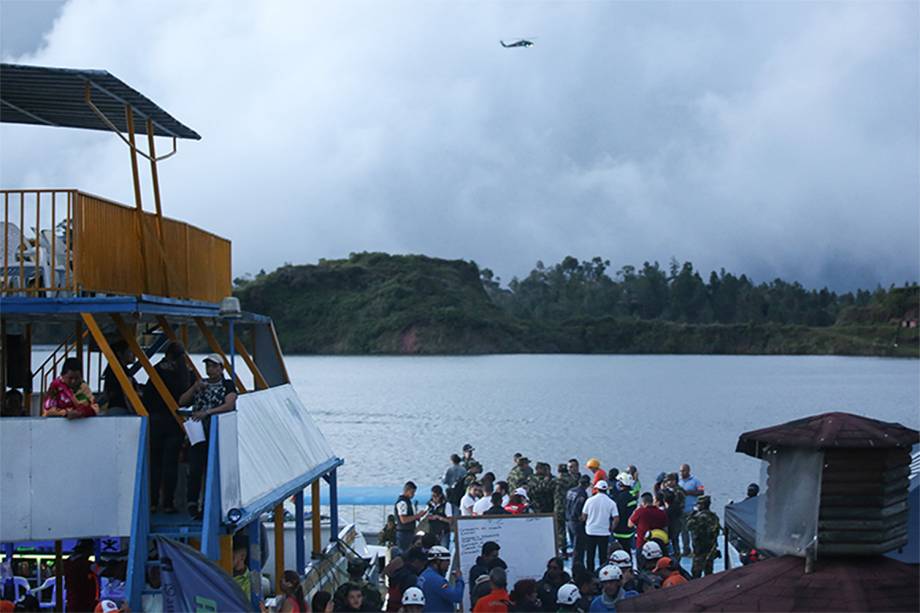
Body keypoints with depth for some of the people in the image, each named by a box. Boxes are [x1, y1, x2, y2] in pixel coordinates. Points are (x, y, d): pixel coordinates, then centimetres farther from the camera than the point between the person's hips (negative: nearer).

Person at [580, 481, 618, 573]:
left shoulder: (590, 500, -6)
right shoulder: (611, 503, -6)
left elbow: (583, 516, -1)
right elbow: (616, 519, -10)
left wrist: (586, 523, 18)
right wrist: (611, 528, 6)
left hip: (590, 531, 0)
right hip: (604, 532, 0)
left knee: (590, 555, 11)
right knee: (603, 555, 8)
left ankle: (590, 574, 16)